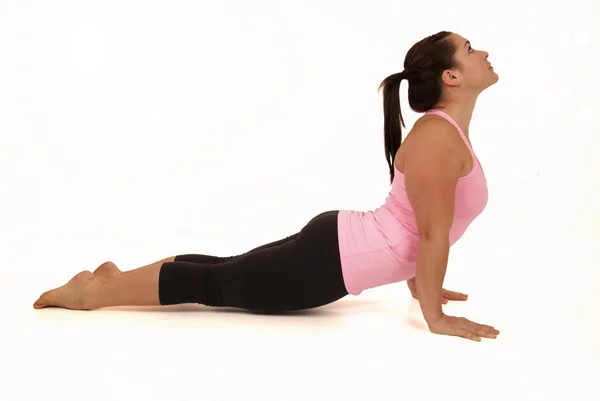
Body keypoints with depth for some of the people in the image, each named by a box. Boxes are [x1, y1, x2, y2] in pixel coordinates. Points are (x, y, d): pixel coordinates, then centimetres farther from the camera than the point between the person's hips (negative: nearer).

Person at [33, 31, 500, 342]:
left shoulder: (445, 130, 10)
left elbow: (420, 228, 20)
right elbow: (434, 234, -22)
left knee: (226, 271, 19)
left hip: (336, 242, 9)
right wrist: (434, 316, -16)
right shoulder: (439, 137, -22)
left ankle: (115, 277, 29)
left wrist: (419, 282, 22)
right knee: (217, 283, 3)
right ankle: (94, 290, 16)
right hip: (333, 256, -9)